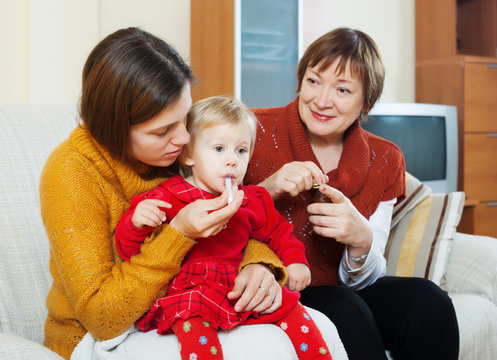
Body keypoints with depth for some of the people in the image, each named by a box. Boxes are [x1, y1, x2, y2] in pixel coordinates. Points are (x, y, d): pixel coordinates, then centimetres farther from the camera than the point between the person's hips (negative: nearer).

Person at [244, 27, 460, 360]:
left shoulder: (384, 161, 0)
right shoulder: (256, 132, -10)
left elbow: (361, 279, -2)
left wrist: (361, 240, -25)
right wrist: (266, 191, -27)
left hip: (341, 291, 4)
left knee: (428, 301, -22)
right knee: (344, 308, -33)